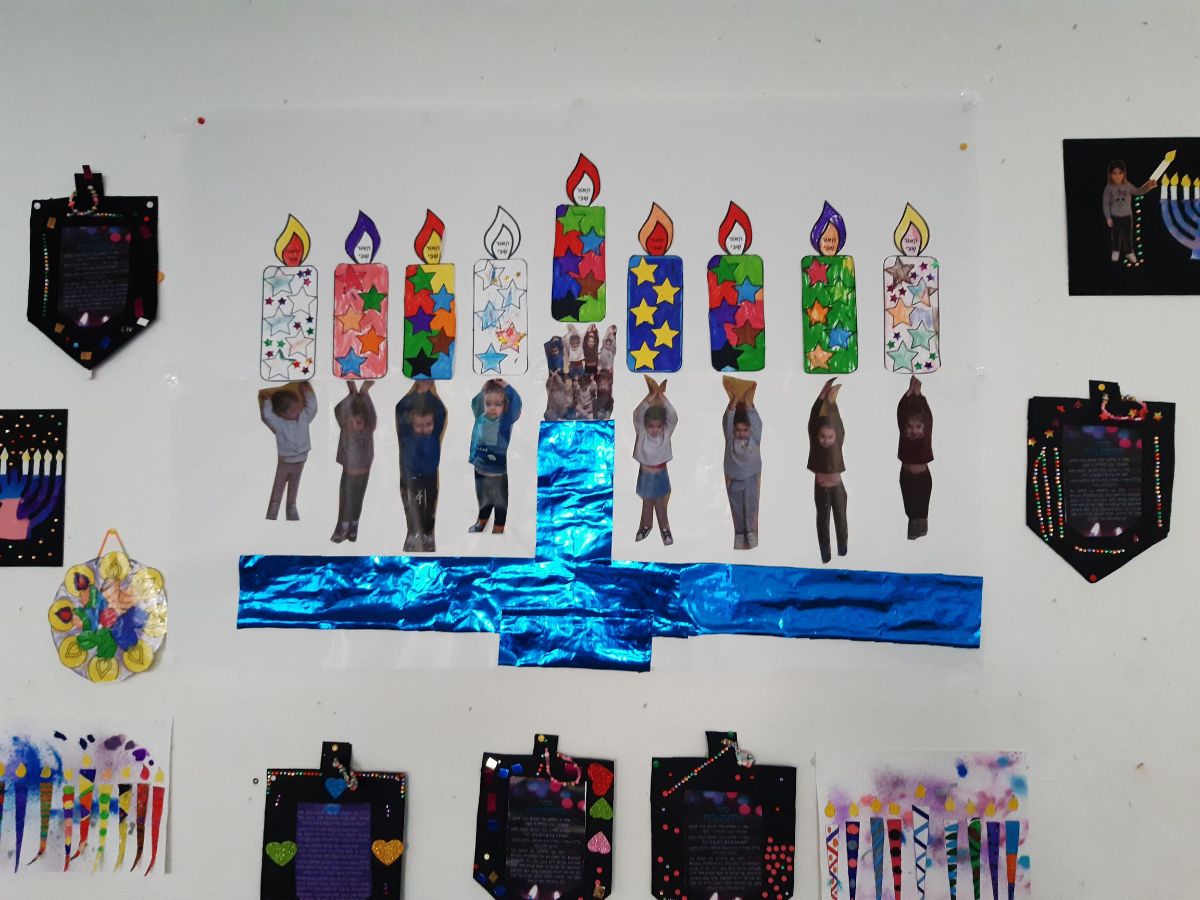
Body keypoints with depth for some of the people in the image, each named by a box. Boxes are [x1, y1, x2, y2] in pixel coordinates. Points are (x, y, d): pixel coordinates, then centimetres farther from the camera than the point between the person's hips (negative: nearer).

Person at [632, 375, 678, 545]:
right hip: (645, 474, 1)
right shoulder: (641, 434, -16)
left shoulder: (666, 434, -15)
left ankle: (664, 529, 34)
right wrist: (652, 395, -39)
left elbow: (673, 416, -30)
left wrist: (662, 396, -37)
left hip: (660, 475, -1)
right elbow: (637, 414, -31)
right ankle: (646, 526, 41)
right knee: (646, 503, 20)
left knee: (660, 505, 15)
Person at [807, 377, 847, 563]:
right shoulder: (815, 443, -13)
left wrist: (832, 401, -35)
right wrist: (822, 395, -30)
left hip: (837, 487, -1)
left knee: (841, 521, 6)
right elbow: (813, 419, -22)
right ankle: (825, 556, 20)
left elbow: (838, 424, -27)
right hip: (820, 488, 1)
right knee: (822, 521, 11)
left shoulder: (838, 443, -14)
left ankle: (842, 555, 20)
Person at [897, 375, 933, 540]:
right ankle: (912, 538, 24)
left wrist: (919, 394, -33)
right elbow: (900, 413, -22)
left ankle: (922, 541, 23)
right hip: (906, 477, 1)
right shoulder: (904, 435, -13)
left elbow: (928, 415, -26)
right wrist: (909, 392, -31)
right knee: (910, 509, 11)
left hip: (923, 478, -1)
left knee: (922, 510, 10)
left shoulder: (926, 435, -14)